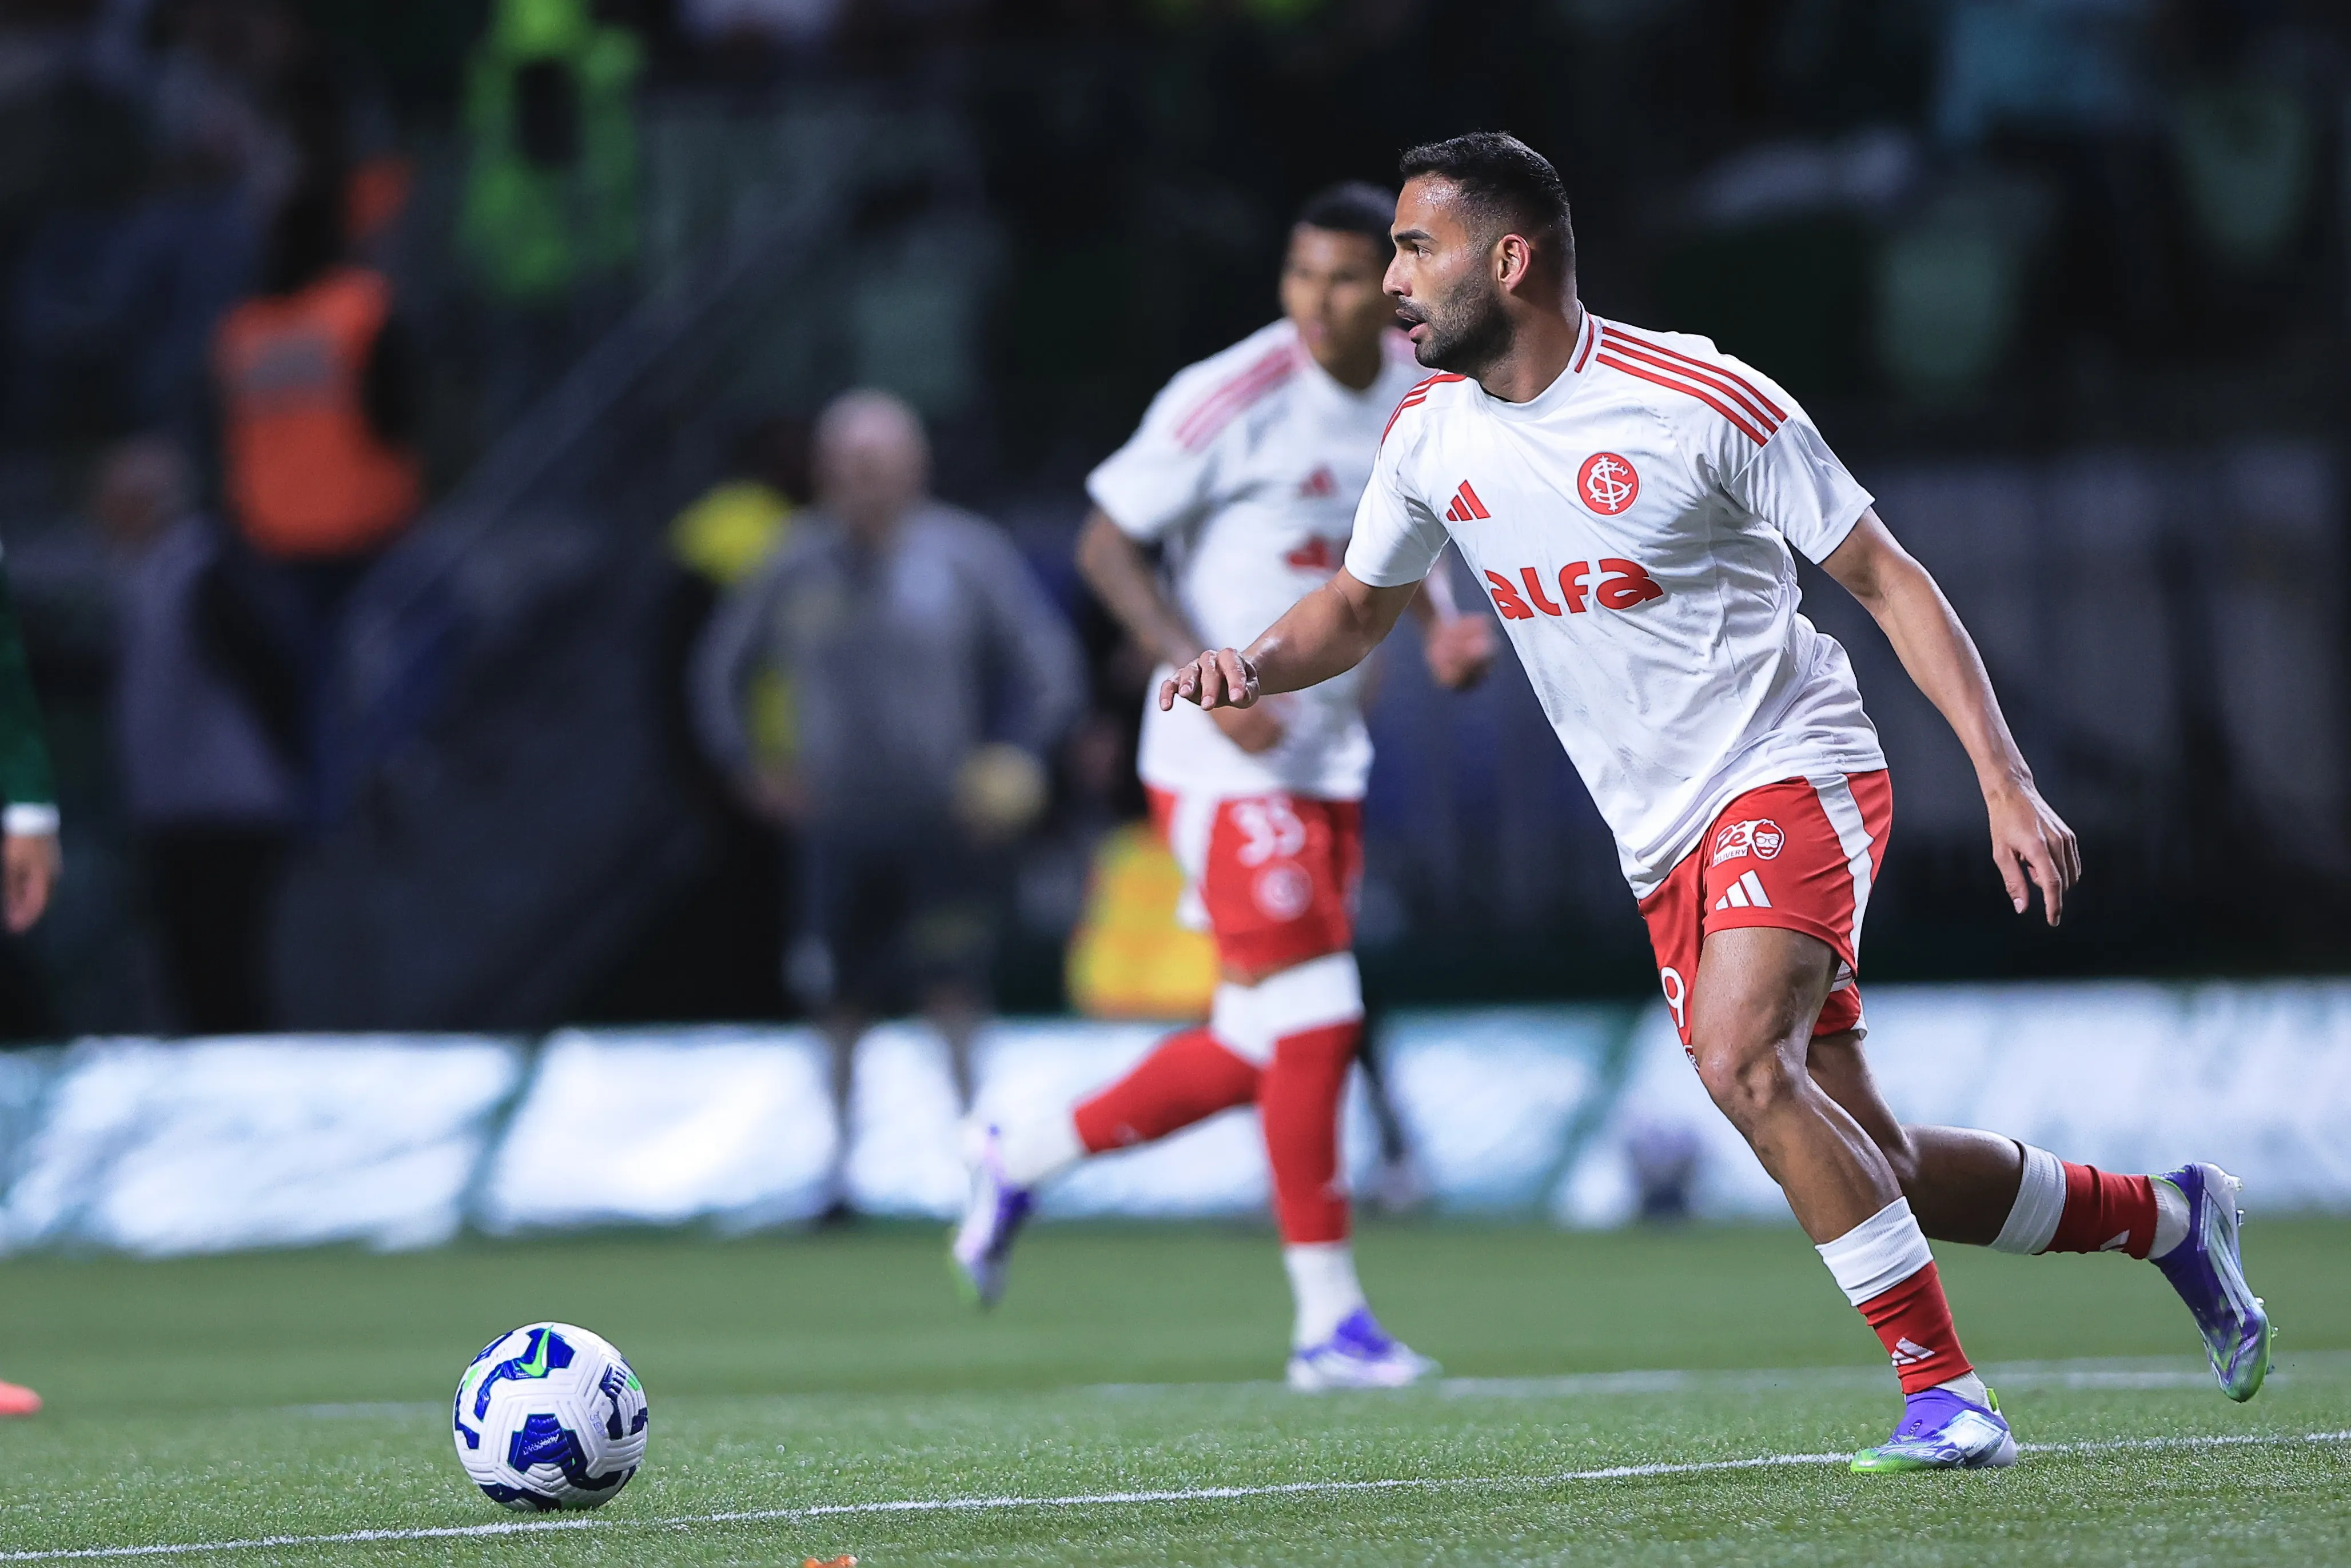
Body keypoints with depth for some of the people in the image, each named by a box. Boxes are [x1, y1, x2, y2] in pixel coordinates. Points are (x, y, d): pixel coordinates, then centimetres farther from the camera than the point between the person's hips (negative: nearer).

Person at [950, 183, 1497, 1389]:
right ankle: (1328, 1319, -5)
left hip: (1330, 764, 7)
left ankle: (1028, 1154, 29)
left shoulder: (1422, 395, 5)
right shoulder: (1235, 398, -15)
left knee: (1259, 1055, 8)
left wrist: (1443, 625, 1)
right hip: (1226, 762, -7)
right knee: (1315, 1019, -13)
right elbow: (1107, 541, -11)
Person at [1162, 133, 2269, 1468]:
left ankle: (1946, 1391, -21)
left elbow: (1888, 580, -10)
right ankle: (2167, 1217, 30)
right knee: (1867, 1165, 7)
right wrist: (1253, 667, -5)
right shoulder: (1430, 435, 1)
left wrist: (2008, 782, -16)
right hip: (1667, 845, 7)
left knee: (1741, 1061, -30)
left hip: (1795, 772, -7)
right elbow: (1360, 608, 18)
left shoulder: (1705, 403, -16)